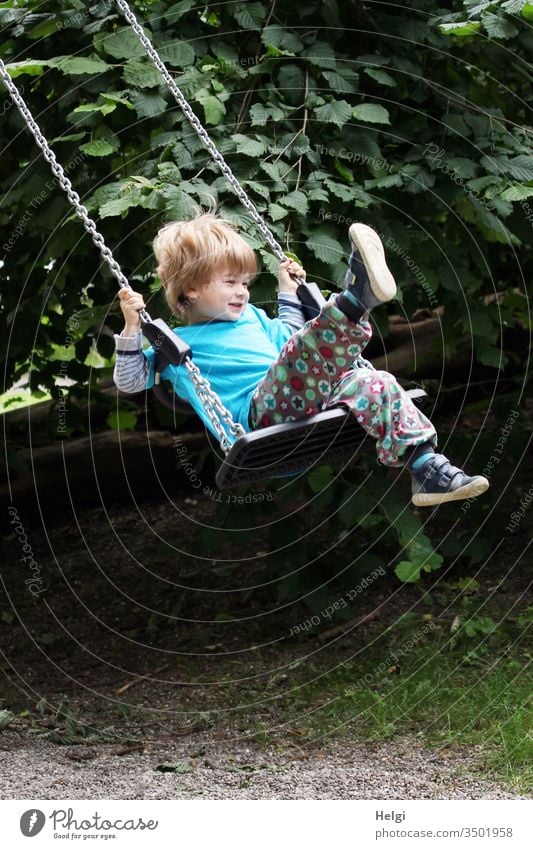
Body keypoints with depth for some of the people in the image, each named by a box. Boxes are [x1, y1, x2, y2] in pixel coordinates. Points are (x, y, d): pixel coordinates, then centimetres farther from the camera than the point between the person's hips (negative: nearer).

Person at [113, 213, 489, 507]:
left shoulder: (253, 318, 35)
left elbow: (290, 335, 47)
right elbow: (131, 380, 8)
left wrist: (289, 293, 40)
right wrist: (132, 327, -3)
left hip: (308, 404, 7)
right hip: (261, 411, -7)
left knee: (376, 386, -14)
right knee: (304, 351, -35)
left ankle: (428, 468, -21)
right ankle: (355, 297, -58)